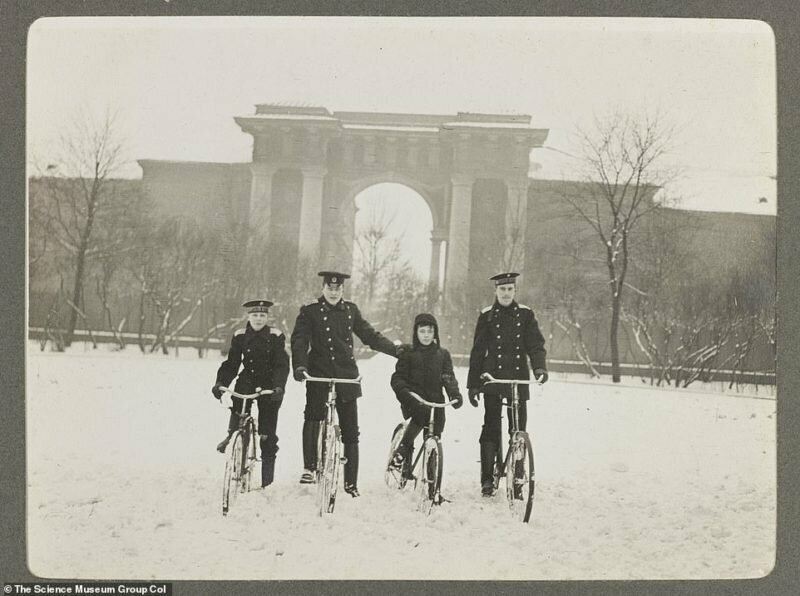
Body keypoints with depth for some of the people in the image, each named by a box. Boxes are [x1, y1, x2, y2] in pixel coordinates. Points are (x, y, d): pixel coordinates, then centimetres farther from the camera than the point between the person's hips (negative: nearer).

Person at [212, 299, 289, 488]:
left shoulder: (276, 336, -7)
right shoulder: (240, 336, 0)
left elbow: (282, 364, -13)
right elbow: (231, 363, 0)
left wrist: (278, 387, -28)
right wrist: (220, 383, -15)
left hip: (269, 384, -2)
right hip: (247, 380, 2)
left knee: (268, 433, -1)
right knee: (238, 404, -29)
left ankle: (267, 478, 9)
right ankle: (233, 436, -3)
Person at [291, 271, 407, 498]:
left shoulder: (350, 310, 12)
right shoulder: (310, 311, 3)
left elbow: (369, 335, 17)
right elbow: (299, 340, -6)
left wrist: (396, 349, 8)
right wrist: (299, 366, -23)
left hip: (346, 376, 3)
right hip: (319, 375, -2)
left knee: (350, 431, 3)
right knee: (312, 416, -25)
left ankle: (351, 483, 13)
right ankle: (309, 468, -13)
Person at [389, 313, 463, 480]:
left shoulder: (443, 354, 12)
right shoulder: (408, 353, 5)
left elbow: (448, 378, 6)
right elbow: (397, 378, 1)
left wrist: (455, 394, -12)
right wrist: (405, 393, -18)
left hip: (436, 400, 2)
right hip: (414, 399, -2)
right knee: (422, 412, -34)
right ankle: (403, 448, -16)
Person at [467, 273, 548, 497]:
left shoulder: (525, 314, 7)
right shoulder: (487, 316, 5)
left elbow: (536, 344, 2)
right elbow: (478, 351, 6)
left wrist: (539, 367, -18)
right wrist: (473, 384, 2)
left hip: (519, 379, 1)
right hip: (492, 379, -1)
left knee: (519, 429, 2)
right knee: (491, 428, -3)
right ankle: (487, 479, 2)